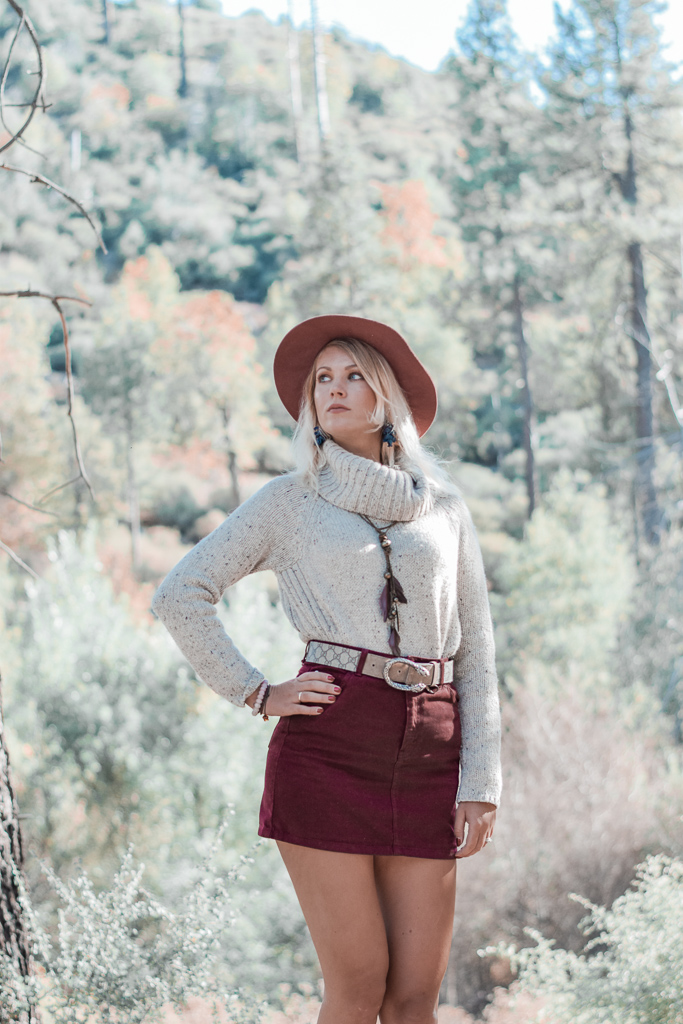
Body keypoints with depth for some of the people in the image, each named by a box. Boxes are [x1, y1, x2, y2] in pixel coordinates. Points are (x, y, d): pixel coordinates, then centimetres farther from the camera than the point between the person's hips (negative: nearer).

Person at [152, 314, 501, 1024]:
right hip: (326, 743, -2)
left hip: (429, 751, 2)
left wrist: (480, 781, 4)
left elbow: (476, 650, 12)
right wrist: (257, 694, 0)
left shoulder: (442, 505, 14)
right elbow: (180, 594, 6)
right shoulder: (290, 501, 8)